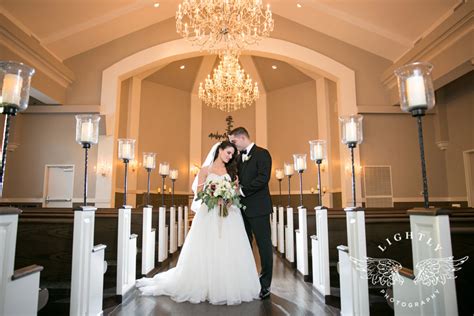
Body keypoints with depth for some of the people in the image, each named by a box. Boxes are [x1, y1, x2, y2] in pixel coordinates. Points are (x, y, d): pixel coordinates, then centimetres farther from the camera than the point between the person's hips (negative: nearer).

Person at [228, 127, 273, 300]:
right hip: (243, 207, 8)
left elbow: (263, 178, -18)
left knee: (264, 245, 1)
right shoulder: (239, 157, 17)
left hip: (258, 207, -7)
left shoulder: (262, 153, -7)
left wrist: (243, 190, -17)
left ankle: (265, 285, 11)